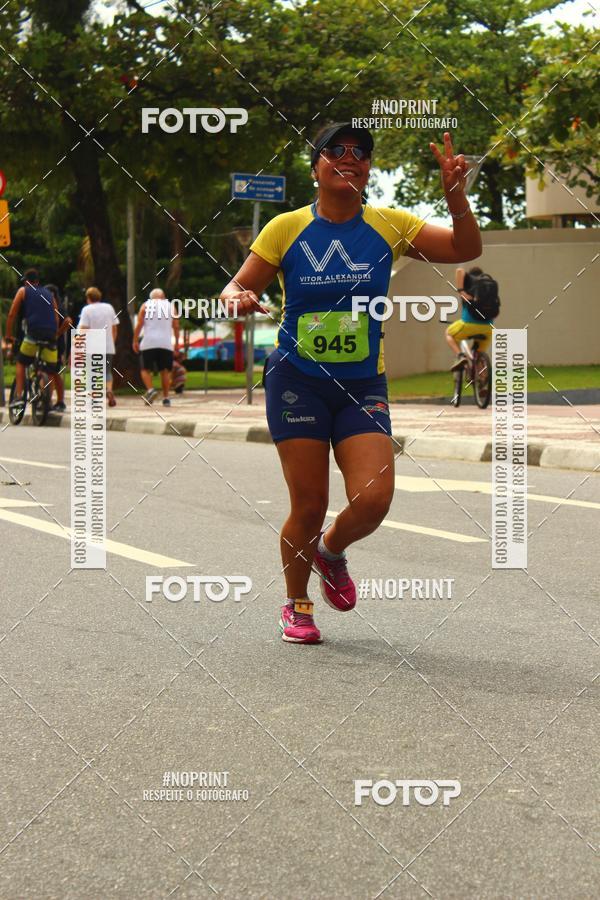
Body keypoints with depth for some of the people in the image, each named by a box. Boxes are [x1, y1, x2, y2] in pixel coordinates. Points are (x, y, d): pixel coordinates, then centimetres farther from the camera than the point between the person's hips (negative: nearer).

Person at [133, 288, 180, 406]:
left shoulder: (145, 306, 9)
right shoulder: (170, 306, 13)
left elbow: (139, 325, 1)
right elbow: (176, 326, 8)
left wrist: (135, 341, 6)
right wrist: (177, 342, 17)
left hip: (149, 343, -1)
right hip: (165, 343, 1)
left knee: (146, 369, 7)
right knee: (165, 371, 8)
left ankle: (150, 389, -18)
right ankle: (166, 398, 4)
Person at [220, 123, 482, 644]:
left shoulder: (390, 226, 3)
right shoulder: (286, 229, -1)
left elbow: (466, 249, 2)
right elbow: (238, 287, 5)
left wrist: (455, 193, -13)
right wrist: (236, 298, -19)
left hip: (363, 386, 2)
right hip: (297, 381, -2)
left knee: (373, 498, -15)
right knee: (309, 505, -4)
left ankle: (331, 551, 20)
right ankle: (297, 606, 22)